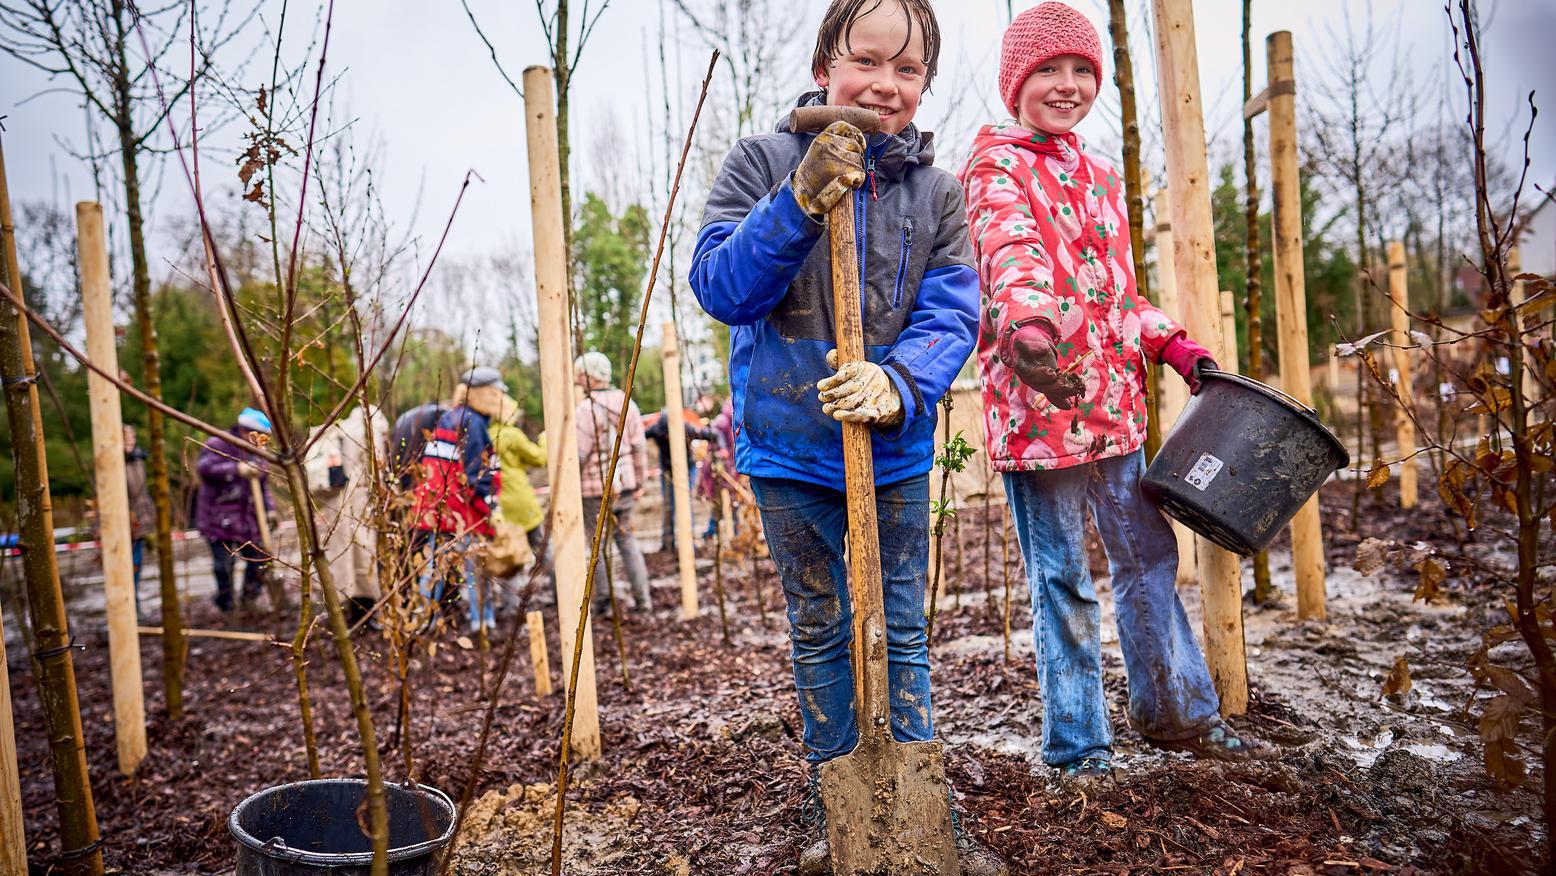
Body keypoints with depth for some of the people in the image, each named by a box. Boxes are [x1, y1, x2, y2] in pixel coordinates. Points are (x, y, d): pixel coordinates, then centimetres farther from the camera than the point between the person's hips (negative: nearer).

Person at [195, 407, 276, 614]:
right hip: (219, 517, -6)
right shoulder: (219, 444, -6)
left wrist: (270, 509, 7)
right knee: (224, 564, -5)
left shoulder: (256, 454, 16)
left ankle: (247, 602, 20)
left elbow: (263, 486, 20)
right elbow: (203, 468, -22)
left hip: (247, 518, 7)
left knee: (261, 560, 4)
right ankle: (227, 607, 9)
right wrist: (237, 470, -26)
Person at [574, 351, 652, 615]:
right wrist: (639, 481, 14)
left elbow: (577, 455, -15)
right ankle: (642, 597, 10)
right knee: (625, 537, 14)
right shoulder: (626, 403, 4)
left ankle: (602, 600, 11)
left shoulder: (585, 410, -14)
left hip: (595, 488, -5)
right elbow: (639, 446, 6)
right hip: (625, 484, 5)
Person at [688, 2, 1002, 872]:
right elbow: (718, 286, -14)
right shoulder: (764, 162, -5)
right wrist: (799, 203, -29)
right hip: (790, 448, -1)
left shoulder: (938, 191, 0)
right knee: (819, 634, 14)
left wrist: (899, 384, -31)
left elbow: (951, 315, -10)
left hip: (896, 451, 1)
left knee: (903, 636, 10)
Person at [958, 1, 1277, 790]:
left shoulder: (1098, 176, 19)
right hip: (1038, 399, -7)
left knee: (1147, 556, 16)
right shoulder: (996, 170, -5)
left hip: (1112, 399, 7)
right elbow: (1011, 258, -26)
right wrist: (1032, 319, -46)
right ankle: (1077, 745, 18)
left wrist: (1174, 347, 12)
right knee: (1062, 582, 3)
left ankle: (1176, 710, 32)